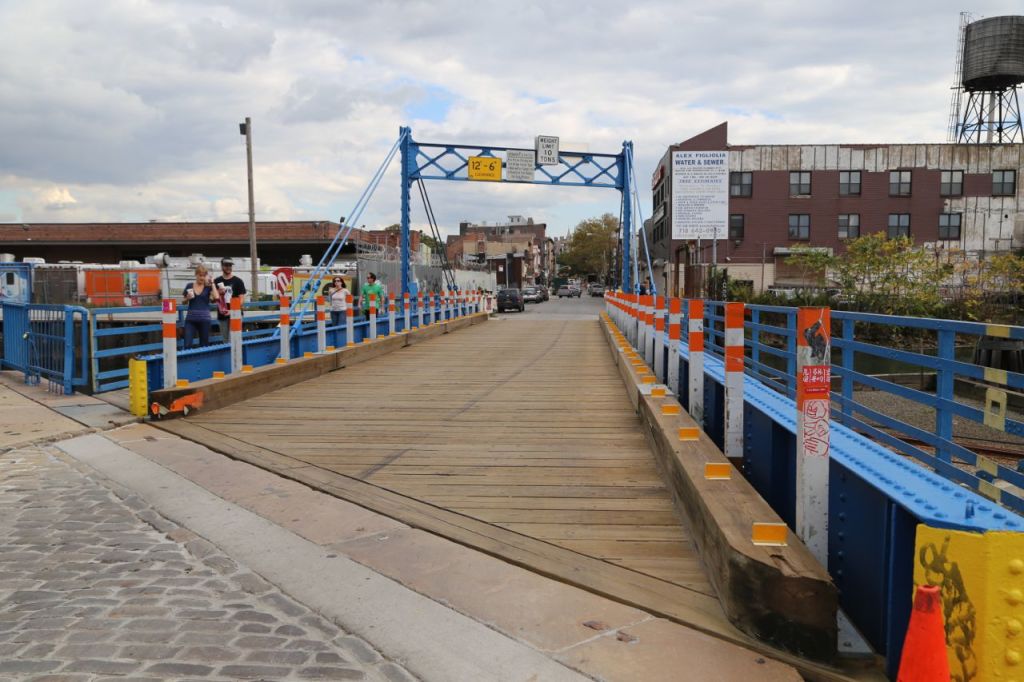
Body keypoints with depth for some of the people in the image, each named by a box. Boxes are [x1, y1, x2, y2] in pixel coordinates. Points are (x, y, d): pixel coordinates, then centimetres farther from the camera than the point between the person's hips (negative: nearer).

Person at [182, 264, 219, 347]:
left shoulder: (208, 287, 3)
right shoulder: (189, 286, 6)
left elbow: (216, 298, -15)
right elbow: (184, 302, 15)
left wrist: (212, 283, -8)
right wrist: (188, 298, -7)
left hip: (204, 319, -1)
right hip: (191, 319, 1)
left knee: (204, 345, 6)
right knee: (187, 345, -9)